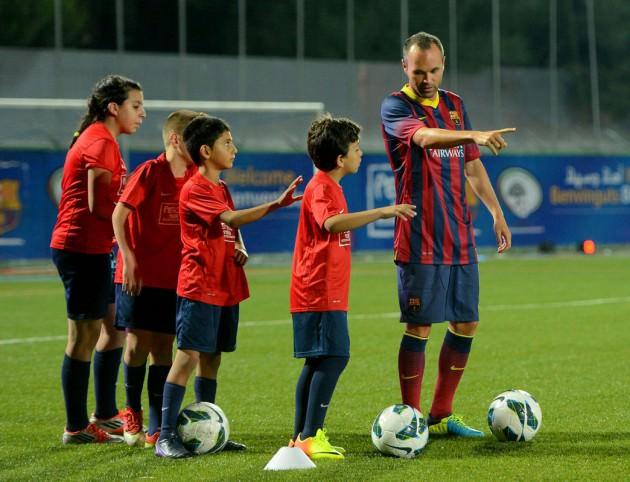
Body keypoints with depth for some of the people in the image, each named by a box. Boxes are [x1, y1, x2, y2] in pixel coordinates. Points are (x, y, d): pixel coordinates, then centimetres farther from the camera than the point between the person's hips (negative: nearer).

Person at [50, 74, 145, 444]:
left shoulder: (99, 139, 17)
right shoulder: (101, 143, -14)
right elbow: (100, 206, -20)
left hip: (94, 249, 11)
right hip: (84, 247, -11)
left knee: (114, 325, 17)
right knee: (85, 335, -5)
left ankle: (105, 415, 25)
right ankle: (77, 428, 0)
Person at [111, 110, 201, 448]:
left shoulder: (195, 177, 3)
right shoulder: (150, 172, -12)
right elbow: (119, 214, -13)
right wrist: (129, 260, -17)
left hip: (173, 277, 4)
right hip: (139, 274, -4)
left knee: (163, 345, 3)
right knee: (138, 341, -4)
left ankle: (157, 427, 6)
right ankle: (132, 409, 20)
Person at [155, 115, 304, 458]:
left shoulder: (221, 188, 16)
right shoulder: (195, 189, -14)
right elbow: (232, 218, -27)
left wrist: (240, 249, 2)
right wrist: (277, 204, -34)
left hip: (226, 288, 9)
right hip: (199, 288, -9)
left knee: (211, 359, 11)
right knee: (188, 357, -11)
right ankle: (165, 436, -11)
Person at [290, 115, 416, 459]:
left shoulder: (329, 186, 18)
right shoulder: (320, 188, -15)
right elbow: (332, 223, -36)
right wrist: (382, 212, -37)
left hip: (326, 293, 11)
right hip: (321, 293, -11)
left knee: (318, 362, 12)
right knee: (334, 358, -14)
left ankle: (303, 436, 15)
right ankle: (310, 435, -16)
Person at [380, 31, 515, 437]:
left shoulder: (454, 105, 14)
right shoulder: (396, 107, -8)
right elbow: (425, 137, -29)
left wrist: (496, 211, 16)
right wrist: (474, 135, -44)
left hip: (461, 238, 7)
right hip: (419, 241, -7)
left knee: (465, 326, 8)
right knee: (419, 328, -5)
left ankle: (441, 416, 19)